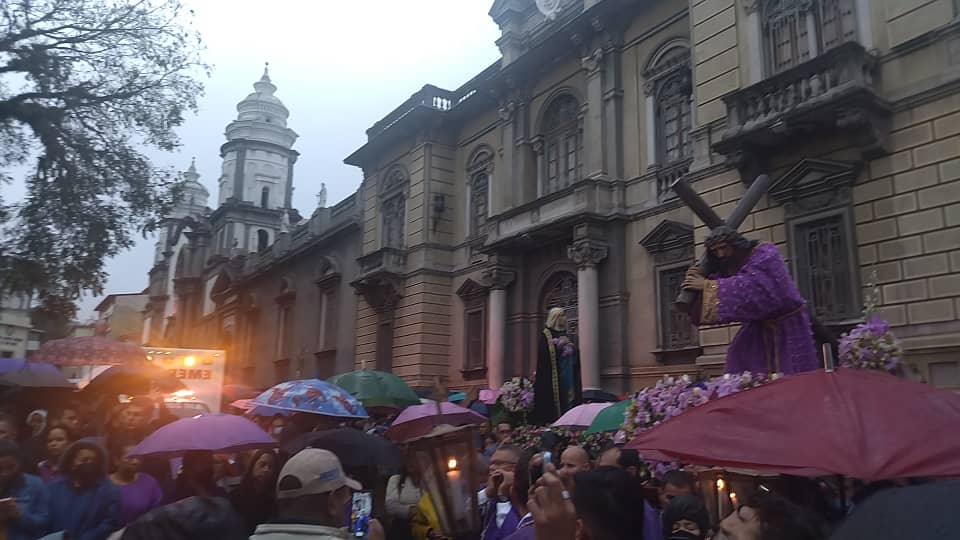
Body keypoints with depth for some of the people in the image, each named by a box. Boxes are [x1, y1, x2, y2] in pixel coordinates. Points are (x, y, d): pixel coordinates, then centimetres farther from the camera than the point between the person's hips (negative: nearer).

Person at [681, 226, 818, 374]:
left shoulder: (765, 254, -19)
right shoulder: (727, 268, 0)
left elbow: (753, 286, -35)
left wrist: (709, 286, -35)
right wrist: (701, 278, -22)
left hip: (786, 327, -5)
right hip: (759, 326, 5)